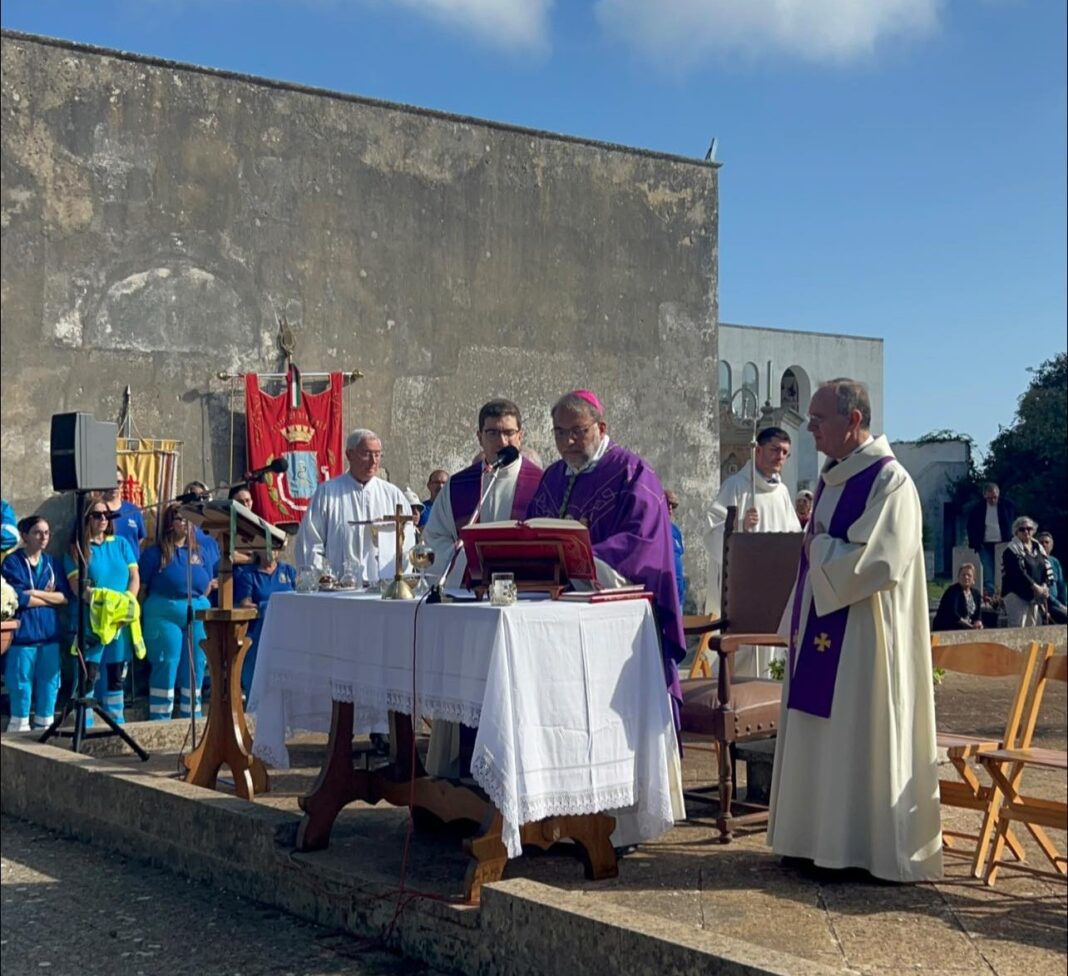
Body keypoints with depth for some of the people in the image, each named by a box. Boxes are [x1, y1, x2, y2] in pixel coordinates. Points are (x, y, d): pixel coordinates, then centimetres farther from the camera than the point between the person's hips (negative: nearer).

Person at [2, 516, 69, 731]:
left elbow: (65, 597, 3)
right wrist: (50, 598, -5)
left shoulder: (52, 563, 12)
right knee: (21, 685, -2)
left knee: (49, 684, 6)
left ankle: (44, 728, 16)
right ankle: (19, 730, 6)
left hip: (50, 632, 5)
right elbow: (18, 598, -14)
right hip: (22, 633, -5)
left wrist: (36, 593, -10)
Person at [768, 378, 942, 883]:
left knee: (857, 740, -2)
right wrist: (797, 628, 16)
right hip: (819, 633, 9)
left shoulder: (889, 481, -14)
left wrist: (819, 549, -9)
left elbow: (875, 563, -23)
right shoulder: (831, 478, 13)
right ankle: (821, 841, 20)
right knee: (820, 742, 11)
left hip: (861, 639, -9)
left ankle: (863, 849, 8)